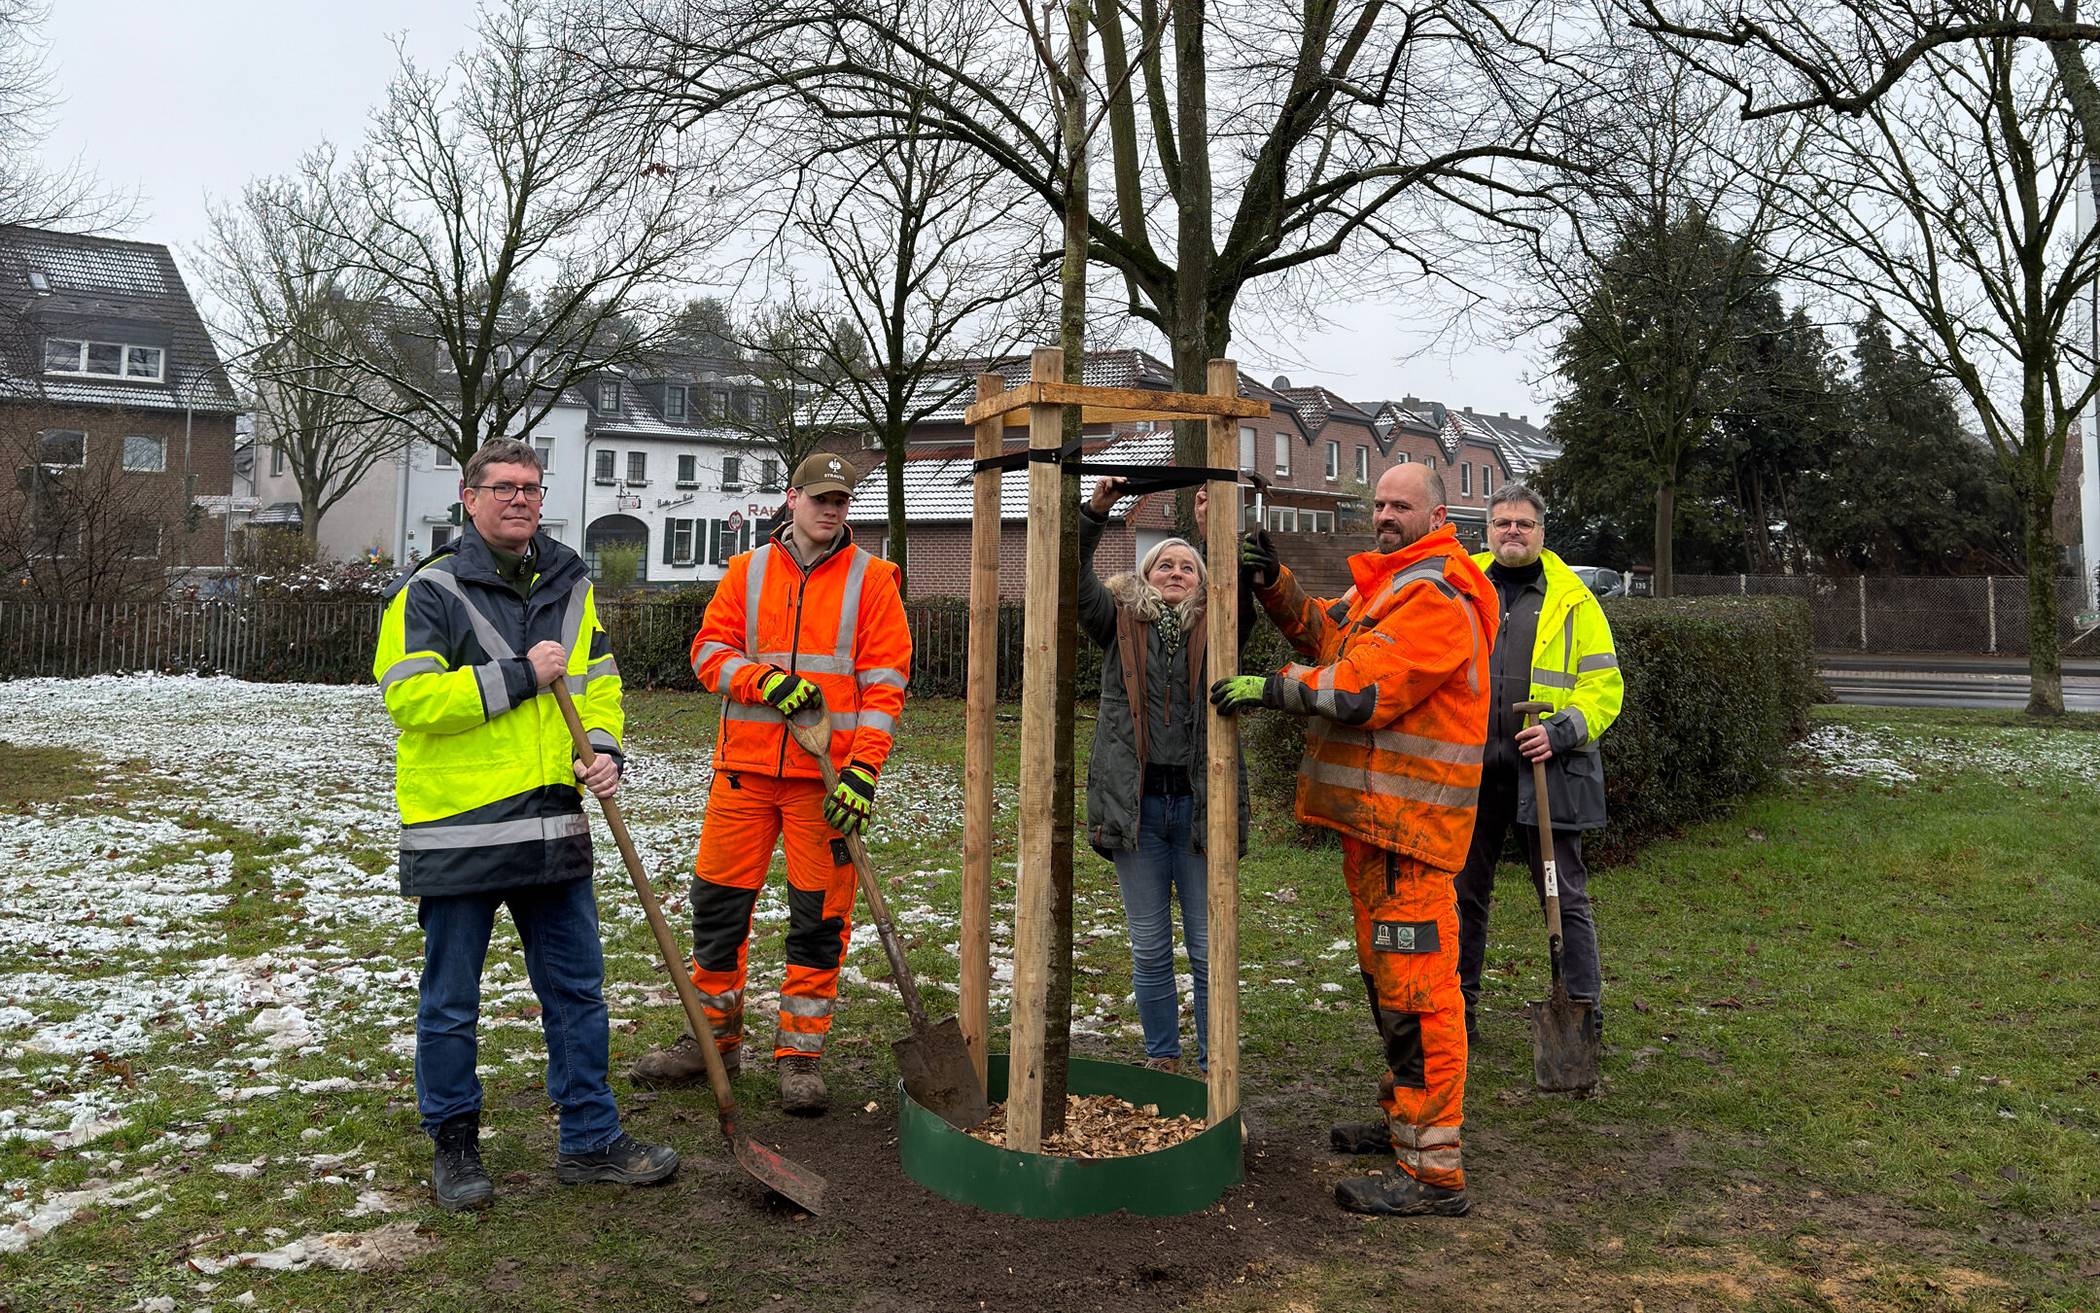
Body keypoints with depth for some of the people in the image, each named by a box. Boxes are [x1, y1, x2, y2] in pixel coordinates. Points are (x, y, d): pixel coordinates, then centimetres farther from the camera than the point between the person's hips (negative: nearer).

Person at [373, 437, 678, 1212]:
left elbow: (599, 678, 18)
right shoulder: (430, 589, -8)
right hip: (457, 834, -5)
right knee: (450, 1004, 9)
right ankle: (454, 1147, 26)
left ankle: (590, 1140, 24)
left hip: (554, 828, 5)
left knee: (577, 989, 11)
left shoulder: (569, 585, 10)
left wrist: (604, 746, 0)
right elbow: (409, 695, -18)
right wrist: (519, 675, -19)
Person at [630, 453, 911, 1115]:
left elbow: (885, 681, -4)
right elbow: (710, 649, 5)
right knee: (719, 899, 8)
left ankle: (800, 1053, 15)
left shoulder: (872, 579, 2)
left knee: (819, 915, 2)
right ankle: (714, 1036, 26)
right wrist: (766, 680, -15)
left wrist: (863, 768, -14)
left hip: (827, 775, -2)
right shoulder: (748, 570, 10)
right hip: (745, 764, 2)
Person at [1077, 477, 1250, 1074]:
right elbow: (1075, 582, -8)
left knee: (1210, 949, 5)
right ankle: (1162, 1059, 24)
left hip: (1200, 802, -1)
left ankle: (1214, 1067, 16)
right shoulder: (1120, 623, 6)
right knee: (1149, 949, 11)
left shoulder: (1215, 630, 5)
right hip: (1135, 803, 1)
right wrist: (1094, 513, -19)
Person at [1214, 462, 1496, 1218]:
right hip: (1374, 814, 11)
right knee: (1387, 977, 21)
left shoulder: (1437, 596, -15)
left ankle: (1433, 1173, -4)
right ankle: (1407, 1120, 36)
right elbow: (1324, 633, 20)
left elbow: (1366, 687, -23)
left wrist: (1273, 688, -18)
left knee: (1415, 987, -9)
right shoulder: (1390, 583, 20)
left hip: (1407, 821, -11)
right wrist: (1275, 585, 5)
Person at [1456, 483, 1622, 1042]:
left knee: (1565, 895, 3)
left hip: (1546, 769, -2)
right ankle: (1458, 1008, 25)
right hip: (1472, 769, 3)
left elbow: (1604, 686, -1)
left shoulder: (1573, 601, 3)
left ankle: (1583, 1013, 14)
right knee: (1464, 892, 12)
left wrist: (1561, 731, -14)